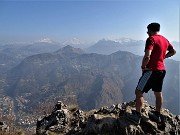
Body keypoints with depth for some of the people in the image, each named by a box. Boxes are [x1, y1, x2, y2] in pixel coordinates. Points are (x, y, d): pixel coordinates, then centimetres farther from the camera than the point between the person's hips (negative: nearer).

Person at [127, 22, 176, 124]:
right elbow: (173, 52, 24)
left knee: (139, 92, -1)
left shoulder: (151, 39, -15)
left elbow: (147, 56, -28)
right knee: (158, 93, 18)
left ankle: (137, 116, 3)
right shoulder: (165, 40, 10)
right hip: (162, 70, 9)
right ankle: (157, 115, 30)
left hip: (152, 70, -9)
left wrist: (143, 67, -13)